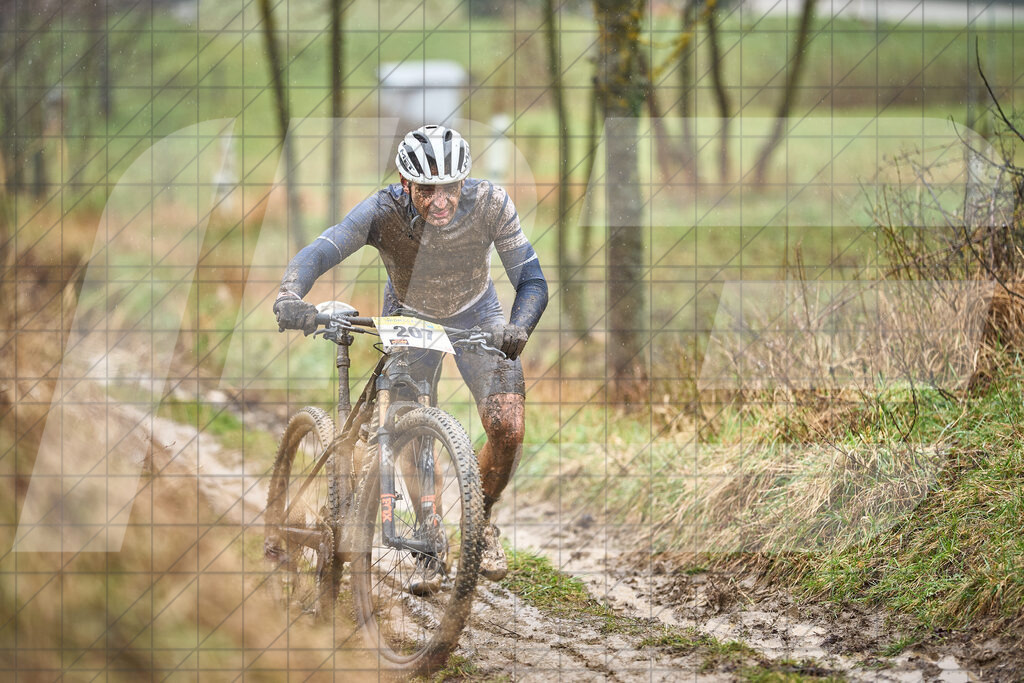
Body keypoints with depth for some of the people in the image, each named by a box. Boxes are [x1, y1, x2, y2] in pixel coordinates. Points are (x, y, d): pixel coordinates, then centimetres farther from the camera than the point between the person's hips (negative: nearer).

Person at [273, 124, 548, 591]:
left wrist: (517, 328, -52)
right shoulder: (384, 212, -34)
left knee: (508, 428, -15)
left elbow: (532, 281, -31)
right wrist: (290, 297, -65)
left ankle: (481, 519, 12)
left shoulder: (490, 204, -32)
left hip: (475, 316, 0)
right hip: (409, 317, 0)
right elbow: (318, 252, -44)